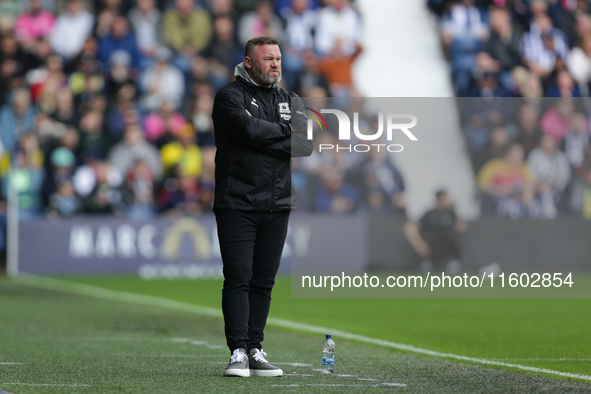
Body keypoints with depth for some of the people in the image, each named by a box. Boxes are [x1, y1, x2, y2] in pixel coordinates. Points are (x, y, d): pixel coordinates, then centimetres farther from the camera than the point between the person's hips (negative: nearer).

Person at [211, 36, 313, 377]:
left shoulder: (290, 101, 15)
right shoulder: (230, 96, -1)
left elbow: (305, 146, 1)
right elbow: (249, 130, -20)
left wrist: (264, 136, -10)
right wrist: (284, 131, -4)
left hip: (277, 206, 5)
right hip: (237, 204, -5)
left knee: (264, 281, 5)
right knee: (238, 278, -8)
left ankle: (255, 350, 8)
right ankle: (238, 352, -7)